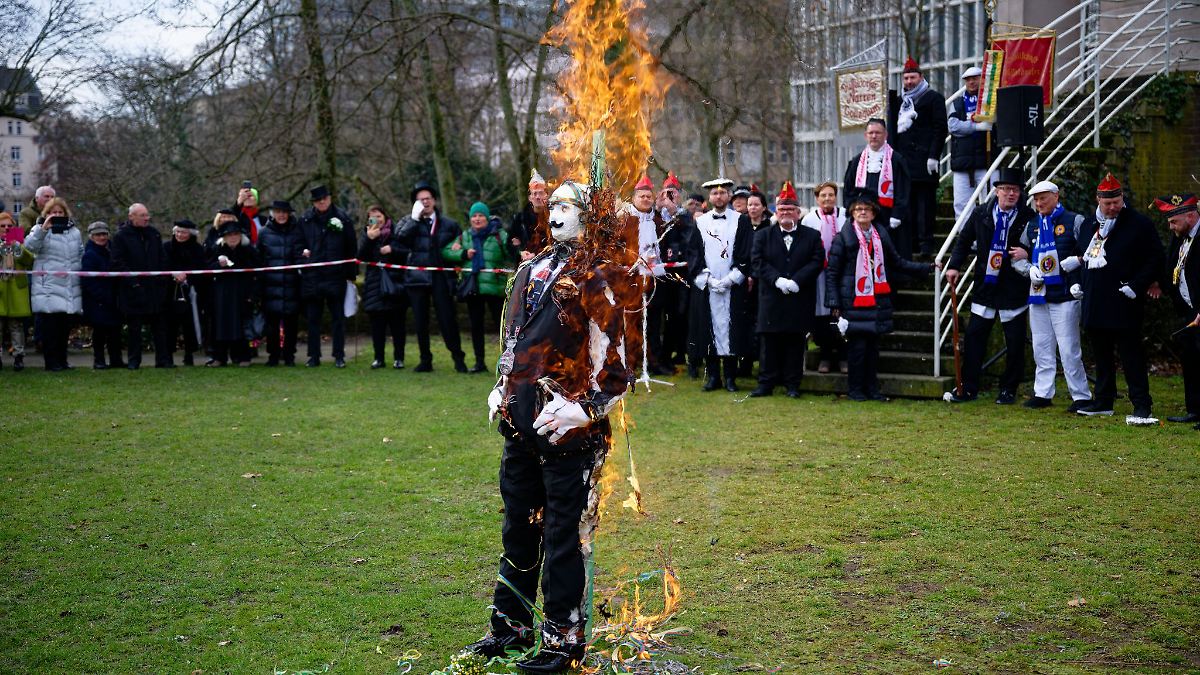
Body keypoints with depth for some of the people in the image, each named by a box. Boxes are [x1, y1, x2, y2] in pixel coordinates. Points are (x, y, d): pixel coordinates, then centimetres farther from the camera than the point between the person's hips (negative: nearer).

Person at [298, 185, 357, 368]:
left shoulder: (343, 218, 0)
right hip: (311, 276, 2)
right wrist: (303, 251, -4)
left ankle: (339, 356, 9)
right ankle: (314, 356, 14)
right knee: (313, 318, 6)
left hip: (336, 275, -2)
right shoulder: (305, 219, 7)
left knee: (338, 318, 3)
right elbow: (299, 243, 19)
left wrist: (351, 274, 1)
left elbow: (352, 248, 3)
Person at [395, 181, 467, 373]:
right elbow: (400, 239, -12)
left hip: (441, 277, -1)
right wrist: (415, 218, -13)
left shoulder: (448, 224, 9)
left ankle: (458, 358, 5)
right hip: (417, 277, 1)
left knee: (448, 319, -5)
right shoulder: (410, 222, 7)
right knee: (421, 321, 5)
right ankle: (425, 360, 14)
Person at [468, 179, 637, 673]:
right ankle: (512, 625, 30)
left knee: (565, 534, 0)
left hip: (569, 429, -8)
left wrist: (586, 410, -20)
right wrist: (502, 388, 18)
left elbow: (616, 361, -12)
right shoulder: (533, 270, 13)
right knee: (518, 526, 16)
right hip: (521, 424, 8)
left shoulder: (599, 279, -9)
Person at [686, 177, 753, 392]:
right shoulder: (700, 222, 9)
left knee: (731, 329, -2)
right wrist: (707, 279, -6)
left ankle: (730, 377, 4)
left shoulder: (740, 221, 5)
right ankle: (712, 376, 8)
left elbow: (745, 254, 0)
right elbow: (694, 254, 6)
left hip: (733, 286, -1)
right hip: (705, 286, 1)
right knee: (709, 328, 1)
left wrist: (730, 279, -9)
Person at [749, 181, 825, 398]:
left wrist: (795, 281, -15)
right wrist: (778, 280, -15)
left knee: (796, 343, 3)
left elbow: (817, 262, -3)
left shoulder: (812, 236, 8)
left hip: (800, 301, 0)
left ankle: (793, 384, 10)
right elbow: (758, 262, -1)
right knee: (770, 343, 2)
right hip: (772, 300, 0)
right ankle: (767, 383, 7)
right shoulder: (763, 236, 10)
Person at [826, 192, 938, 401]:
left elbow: (897, 262, 20)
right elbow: (832, 273, -3)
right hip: (854, 302, -5)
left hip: (877, 300, 5)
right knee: (857, 346, -3)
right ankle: (855, 389, 8)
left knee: (873, 345, 9)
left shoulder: (881, 235, 11)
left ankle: (872, 388, 18)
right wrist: (834, 303, -8)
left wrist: (927, 268, 13)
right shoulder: (843, 237, -3)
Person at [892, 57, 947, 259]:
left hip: (924, 160, -6)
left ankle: (926, 242, -3)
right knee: (907, 204, 7)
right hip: (903, 160, 6)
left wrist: (933, 156, -13)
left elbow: (940, 129, -6)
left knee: (925, 202, -6)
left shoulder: (933, 98, 1)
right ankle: (907, 245, 10)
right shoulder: (899, 101, 20)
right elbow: (892, 128, 23)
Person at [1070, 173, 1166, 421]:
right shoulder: (1088, 224, 13)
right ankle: (1103, 402, 24)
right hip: (1094, 305, 6)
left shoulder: (1139, 224, -6)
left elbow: (1156, 259, -7)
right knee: (1101, 356, 14)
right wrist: (1078, 284, 14)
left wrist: (1137, 286, -14)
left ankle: (1142, 406, -4)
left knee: (1131, 356, -7)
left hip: (1124, 305, -6)